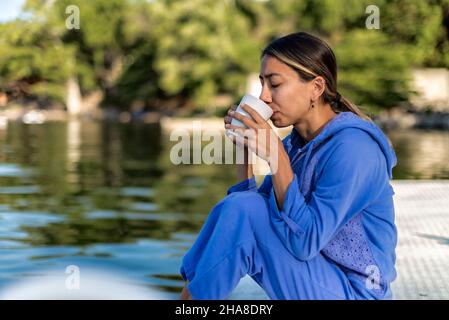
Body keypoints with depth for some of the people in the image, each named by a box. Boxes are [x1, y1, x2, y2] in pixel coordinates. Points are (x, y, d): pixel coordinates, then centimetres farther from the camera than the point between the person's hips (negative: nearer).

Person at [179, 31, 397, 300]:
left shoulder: (352, 147, -21)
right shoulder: (295, 141, 5)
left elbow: (306, 242, -26)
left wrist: (276, 157, -28)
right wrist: (244, 149, -3)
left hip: (350, 291, -8)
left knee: (242, 209, -20)